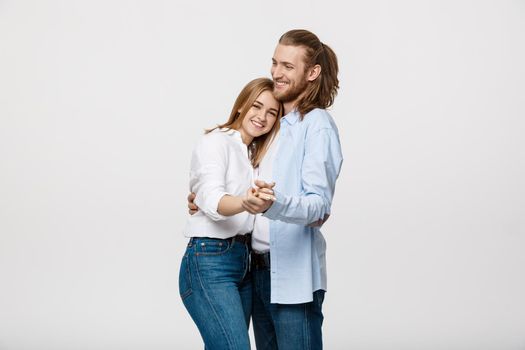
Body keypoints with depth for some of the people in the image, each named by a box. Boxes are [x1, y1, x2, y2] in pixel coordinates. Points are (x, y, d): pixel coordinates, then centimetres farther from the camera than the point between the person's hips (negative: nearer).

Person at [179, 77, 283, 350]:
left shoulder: (252, 154, 19)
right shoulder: (216, 142, -7)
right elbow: (212, 200, -24)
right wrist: (245, 202, -45)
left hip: (242, 263, 8)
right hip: (210, 263, -8)